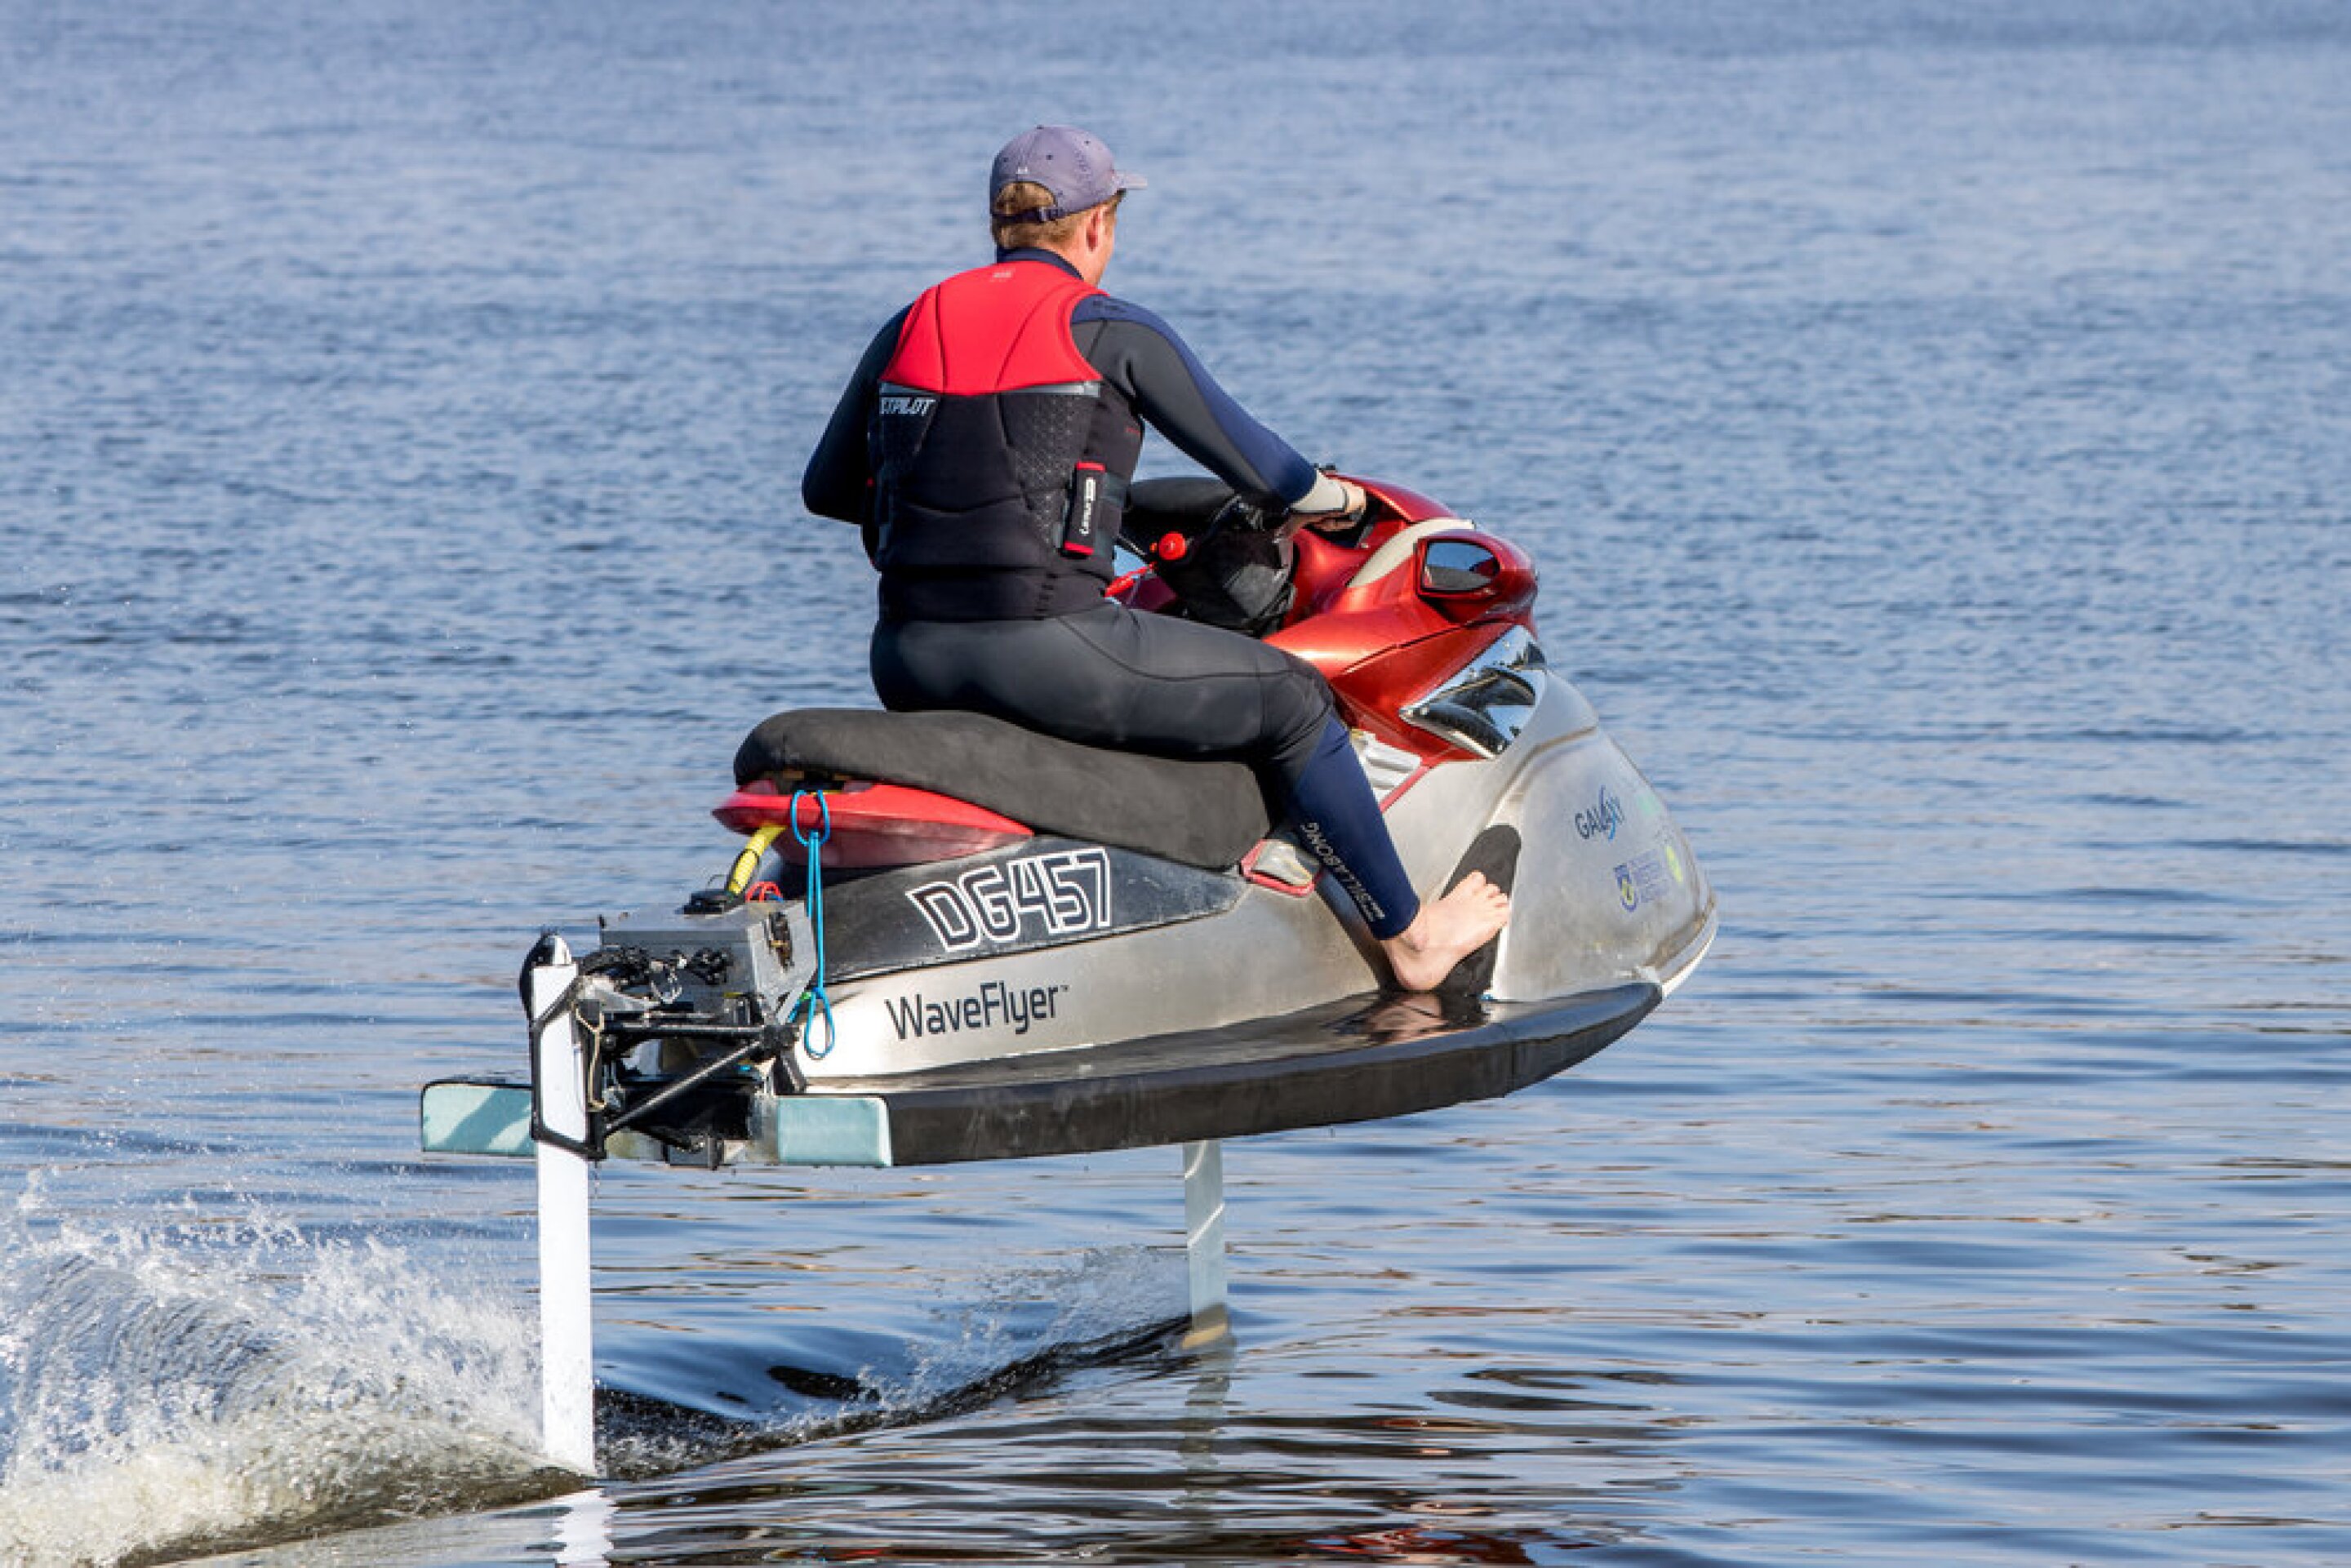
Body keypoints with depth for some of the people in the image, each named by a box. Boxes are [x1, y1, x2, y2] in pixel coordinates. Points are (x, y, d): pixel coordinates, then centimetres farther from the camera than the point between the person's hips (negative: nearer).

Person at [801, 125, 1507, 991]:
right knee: (1291, 699, 12)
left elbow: (826, 488, 20)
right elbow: (1251, 463, 2)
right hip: (1046, 647, -6)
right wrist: (1331, 495, 24)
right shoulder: (1112, 331, -2)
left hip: (908, 661, 6)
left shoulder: (910, 327, 12)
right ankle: (1408, 936, 21)